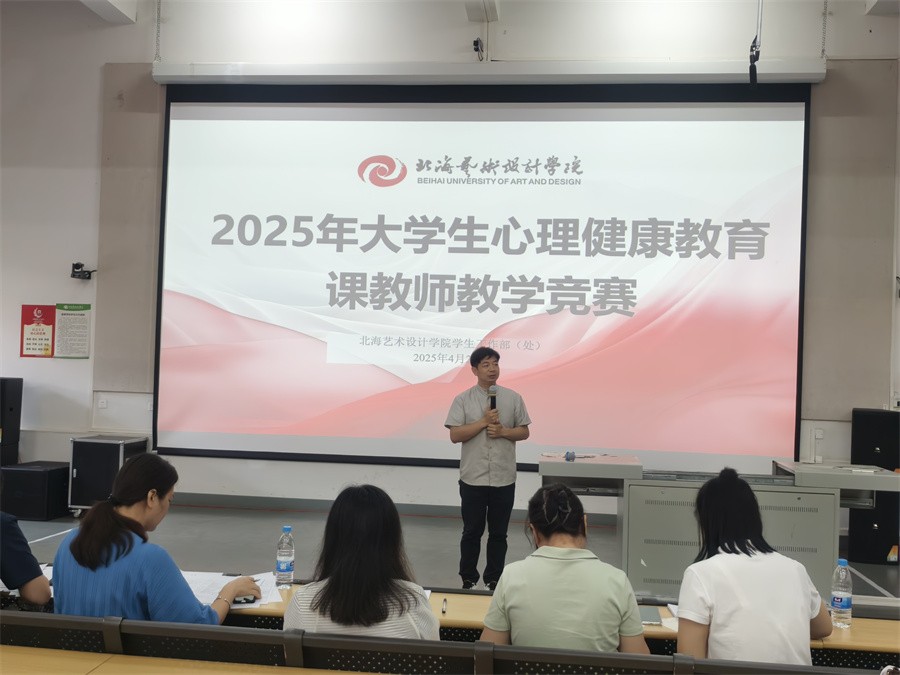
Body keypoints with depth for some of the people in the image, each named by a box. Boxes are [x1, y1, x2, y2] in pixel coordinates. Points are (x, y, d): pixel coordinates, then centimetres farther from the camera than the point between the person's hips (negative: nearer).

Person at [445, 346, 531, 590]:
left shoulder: (513, 398, 3)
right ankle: (468, 579, 23)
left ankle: (494, 580, 24)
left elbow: (524, 432, 6)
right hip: (473, 478, -1)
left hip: (504, 478, 2)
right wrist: (484, 422, -17)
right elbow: (455, 435, -9)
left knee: (498, 533, 11)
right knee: (472, 531, 9)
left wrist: (503, 431, -13)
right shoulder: (463, 400, -2)